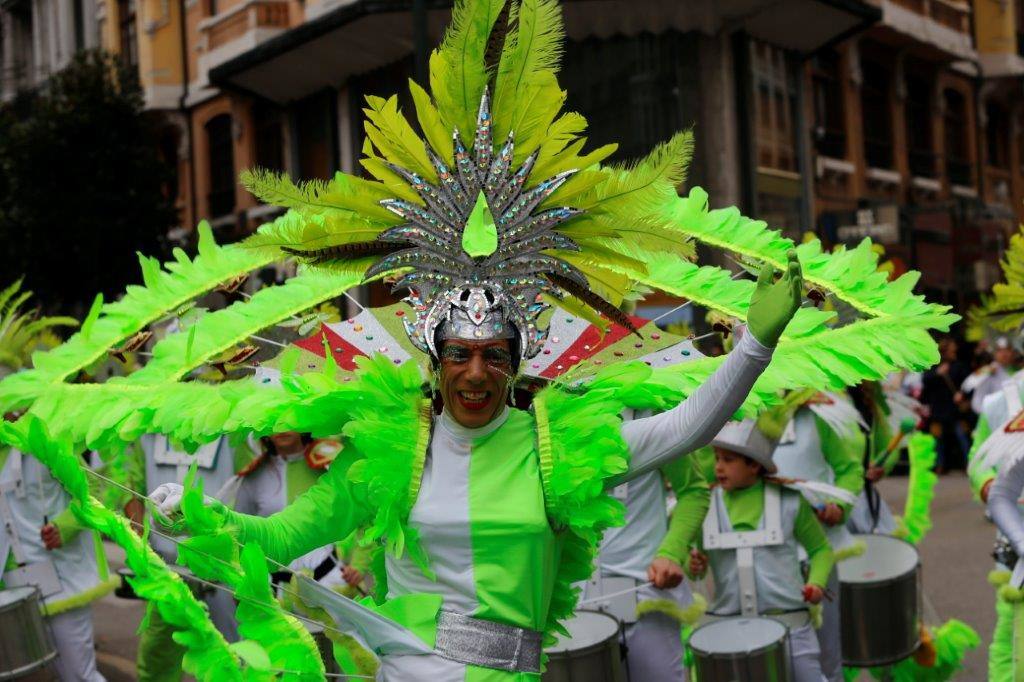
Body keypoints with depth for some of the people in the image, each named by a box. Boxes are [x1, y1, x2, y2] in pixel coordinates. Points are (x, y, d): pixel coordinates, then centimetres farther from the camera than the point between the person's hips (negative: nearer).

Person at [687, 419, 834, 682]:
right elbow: (697, 564, 12)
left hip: (789, 623, -2)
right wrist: (695, 566, -10)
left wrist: (816, 582, -7)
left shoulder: (789, 500, -2)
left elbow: (820, 549, 10)